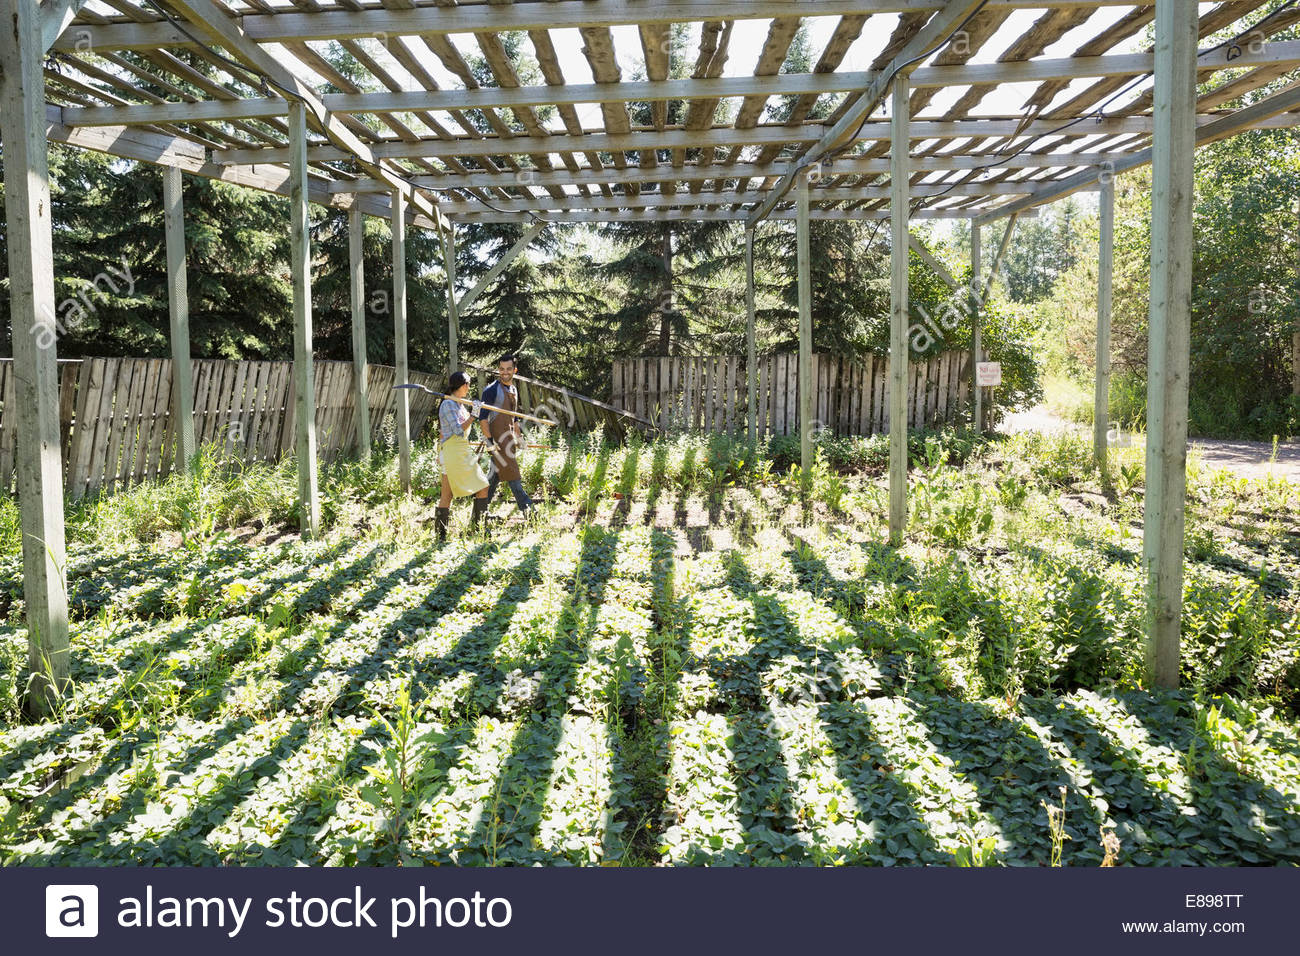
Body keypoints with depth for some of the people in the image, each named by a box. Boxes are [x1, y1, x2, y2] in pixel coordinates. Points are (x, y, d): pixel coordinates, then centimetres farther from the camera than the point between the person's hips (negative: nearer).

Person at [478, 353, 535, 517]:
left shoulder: (513, 389, 16)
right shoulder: (492, 390, -10)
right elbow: (483, 417, -14)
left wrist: (519, 436, 23)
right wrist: (489, 440, -19)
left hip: (509, 437, 8)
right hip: (497, 438, -8)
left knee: (496, 474, 10)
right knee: (512, 473, -8)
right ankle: (527, 508, -6)